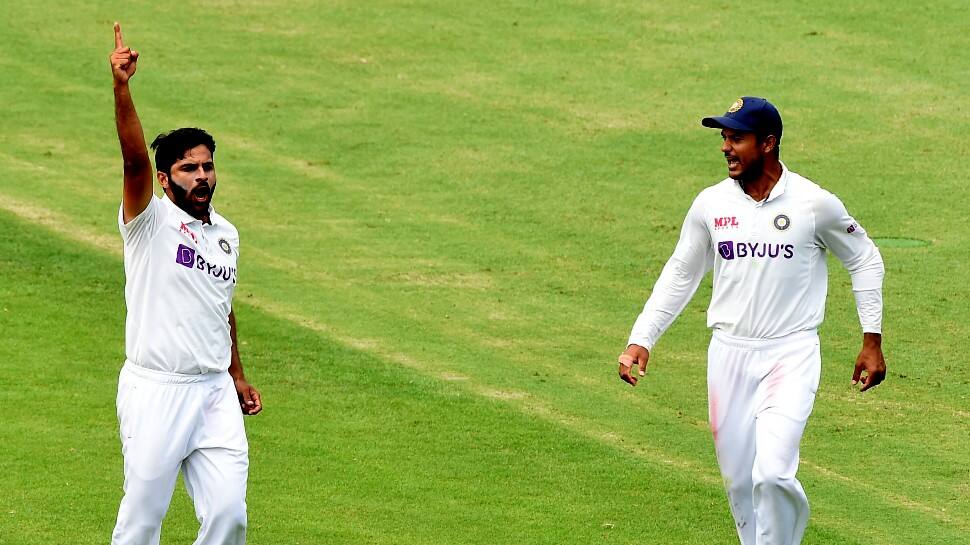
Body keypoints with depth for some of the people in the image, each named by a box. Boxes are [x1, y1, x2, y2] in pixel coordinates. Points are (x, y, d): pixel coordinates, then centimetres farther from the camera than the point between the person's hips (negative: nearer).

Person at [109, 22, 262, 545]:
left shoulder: (227, 235, 13)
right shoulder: (150, 220, -6)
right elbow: (134, 158, -23)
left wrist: (237, 376, 28)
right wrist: (121, 88, -38)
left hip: (215, 392, 5)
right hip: (155, 389, -5)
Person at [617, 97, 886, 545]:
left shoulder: (815, 204, -8)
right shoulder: (711, 204, 2)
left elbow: (864, 260, 6)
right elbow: (680, 274, 13)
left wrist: (872, 340, 3)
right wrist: (641, 339, 5)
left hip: (792, 355, -4)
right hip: (729, 355, 4)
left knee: (772, 474, -19)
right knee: (739, 481, 6)